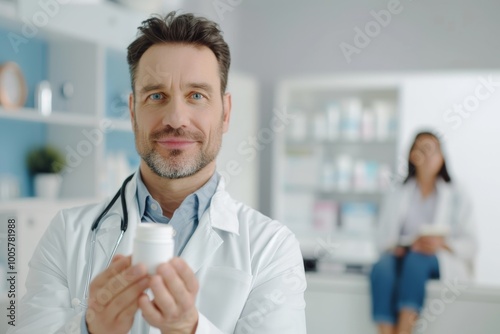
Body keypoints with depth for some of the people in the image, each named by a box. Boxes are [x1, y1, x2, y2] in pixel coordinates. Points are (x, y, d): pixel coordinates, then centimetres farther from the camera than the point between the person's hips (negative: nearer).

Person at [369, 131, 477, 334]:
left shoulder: (456, 197, 16)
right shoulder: (397, 196, 20)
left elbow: (469, 244, 5)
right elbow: (382, 237, 10)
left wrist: (442, 243, -15)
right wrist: (396, 246, -12)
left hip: (443, 261, -1)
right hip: (402, 254, 1)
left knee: (415, 260, -37)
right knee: (381, 268, -35)